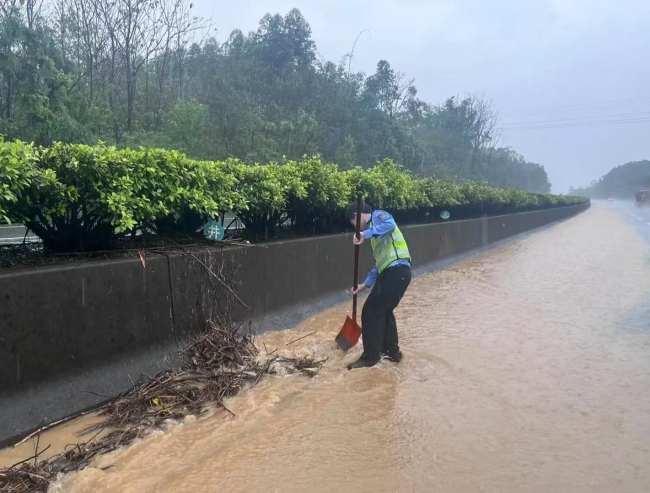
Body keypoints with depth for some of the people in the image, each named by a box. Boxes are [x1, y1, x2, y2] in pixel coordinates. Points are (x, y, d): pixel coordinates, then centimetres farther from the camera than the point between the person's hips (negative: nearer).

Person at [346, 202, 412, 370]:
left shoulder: (378, 215, 0)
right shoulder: (374, 230, 25)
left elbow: (390, 225, -26)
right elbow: (380, 262, 23)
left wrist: (366, 234, -28)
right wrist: (366, 284, 19)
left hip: (397, 271, -10)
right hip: (392, 273, 10)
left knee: (370, 312, -3)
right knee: (383, 311, 21)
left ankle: (370, 356, 8)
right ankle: (392, 351, 33)